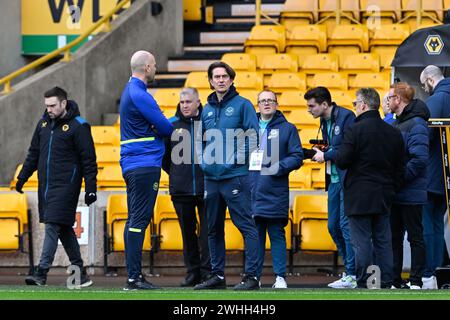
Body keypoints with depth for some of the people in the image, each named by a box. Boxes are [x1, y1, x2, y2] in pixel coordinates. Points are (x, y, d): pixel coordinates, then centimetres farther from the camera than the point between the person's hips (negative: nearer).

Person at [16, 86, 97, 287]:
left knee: (53, 225, -14)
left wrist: (91, 189, -11)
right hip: (46, 185, 7)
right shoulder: (44, 123, 12)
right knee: (64, 228, 9)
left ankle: (42, 272, -18)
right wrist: (23, 176, 16)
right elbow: (34, 153, 22)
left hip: (65, 186, -7)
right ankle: (80, 273, 16)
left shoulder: (78, 127, -8)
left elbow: (88, 161, -8)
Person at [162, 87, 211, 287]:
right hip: (180, 190, 2)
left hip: (206, 187, -2)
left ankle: (208, 271, 0)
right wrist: (174, 173, 12)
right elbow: (163, 155, 16)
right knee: (187, 232, 8)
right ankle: (192, 272, 14)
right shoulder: (171, 125, 6)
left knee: (208, 231, -4)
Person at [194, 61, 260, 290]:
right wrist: (204, 160, 4)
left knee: (246, 226, -8)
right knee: (214, 229, 11)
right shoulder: (207, 109, 15)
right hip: (211, 177, 6)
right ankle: (217, 275, 19)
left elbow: (253, 136, -6)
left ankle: (251, 276, -8)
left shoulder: (242, 105, -1)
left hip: (235, 176, -6)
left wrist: (239, 157, -13)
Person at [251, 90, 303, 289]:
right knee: (255, 234, 6)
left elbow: (297, 157, 1)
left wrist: (279, 167, -14)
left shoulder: (287, 129, 6)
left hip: (276, 192, -3)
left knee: (277, 234, -1)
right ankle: (254, 275, 10)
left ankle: (280, 277, 1)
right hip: (253, 190, 3)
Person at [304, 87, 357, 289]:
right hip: (334, 179, 9)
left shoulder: (346, 117, -13)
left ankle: (352, 275, -4)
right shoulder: (325, 121, 15)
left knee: (346, 224, -8)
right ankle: (351, 270, 20)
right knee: (333, 226, 10)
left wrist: (326, 155, -13)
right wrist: (320, 153, 2)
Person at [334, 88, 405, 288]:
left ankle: (364, 285, -3)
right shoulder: (394, 133, 9)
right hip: (384, 197, 6)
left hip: (359, 197, -6)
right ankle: (385, 284, 10)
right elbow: (400, 169, 12)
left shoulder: (356, 130, -12)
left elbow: (342, 161, -14)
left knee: (362, 242, -3)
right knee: (383, 241, 10)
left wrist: (330, 155, 7)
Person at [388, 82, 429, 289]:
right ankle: (394, 281, 17)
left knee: (415, 237, -1)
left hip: (410, 194, -9)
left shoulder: (416, 124, -14)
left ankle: (416, 281, 2)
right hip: (394, 194, 9)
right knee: (394, 237, 11)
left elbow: (420, 160, -22)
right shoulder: (396, 124, 15)